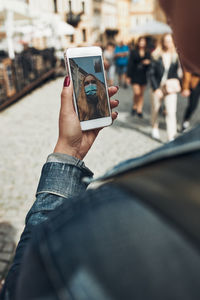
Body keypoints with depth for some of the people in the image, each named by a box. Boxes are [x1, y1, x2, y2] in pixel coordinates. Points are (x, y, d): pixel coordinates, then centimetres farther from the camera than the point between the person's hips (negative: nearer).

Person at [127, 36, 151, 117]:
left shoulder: (148, 53, 8)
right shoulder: (133, 52, 1)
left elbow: (150, 64, 10)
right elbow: (130, 64, -1)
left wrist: (148, 62, -14)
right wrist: (128, 75, -6)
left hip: (144, 75, 3)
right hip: (135, 75, -3)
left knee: (141, 93, 7)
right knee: (137, 92, -13)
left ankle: (139, 110, 15)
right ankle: (135, 106, 11)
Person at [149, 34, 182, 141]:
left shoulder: (175, 56, 2)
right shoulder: (157, 56, -2)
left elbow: (176, 73, 7)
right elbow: (151, 74, -4)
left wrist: (176, 85, -10)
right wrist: (156, 89, -10)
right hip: (158, 88, 0)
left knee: (171, 112, -10)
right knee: (155, 109, 15)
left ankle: (171, 137, -7)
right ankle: (155, 128, 41)